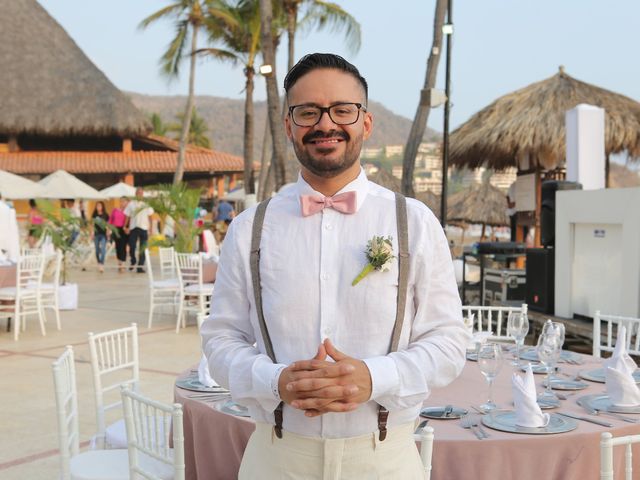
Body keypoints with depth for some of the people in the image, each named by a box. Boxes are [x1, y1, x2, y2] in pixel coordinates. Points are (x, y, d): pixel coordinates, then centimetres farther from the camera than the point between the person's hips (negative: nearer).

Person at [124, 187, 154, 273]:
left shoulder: (146, 204, 7)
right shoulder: (131, 204, 8)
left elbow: (150, 217, 7)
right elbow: (127, 217, 7)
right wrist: (126, 227, -4)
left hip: (143, 228, 0)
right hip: (133, 228, 0)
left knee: (143, 249, -2)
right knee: (131, 247, -5)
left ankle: (140, 266, 3)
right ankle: (133, 262, 22)